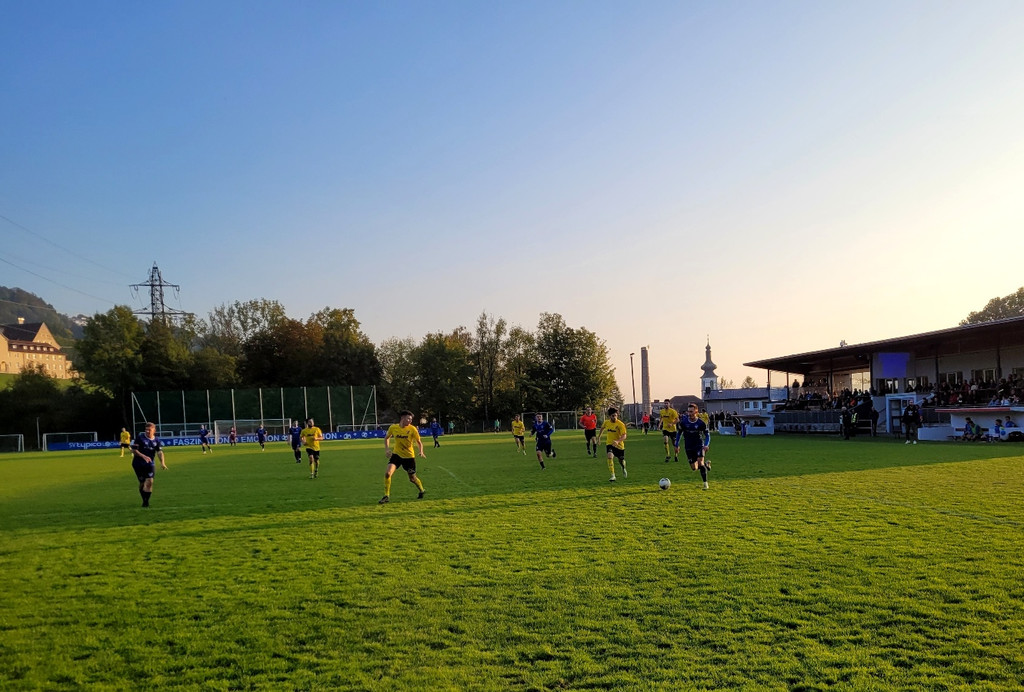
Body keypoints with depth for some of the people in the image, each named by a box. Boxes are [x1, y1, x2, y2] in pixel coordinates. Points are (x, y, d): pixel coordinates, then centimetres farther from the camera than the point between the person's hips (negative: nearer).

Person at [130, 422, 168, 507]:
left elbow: (160, 452, -3)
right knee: (142, 483, 4)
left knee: (149, 482, -12)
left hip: (150, 464, 2)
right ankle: (144, 500, 23)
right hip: (138, 464, -2)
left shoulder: (156, 441, 4)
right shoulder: (140, 437, -6)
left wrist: (162, 463, -19)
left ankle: (146, 501, -2)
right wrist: (143, 456, -23)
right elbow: (133, 450, -9)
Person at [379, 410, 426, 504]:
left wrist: (421, 452, -22)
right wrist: (387, 448, -3)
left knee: (412, 478, 10)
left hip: (409, 456, -1)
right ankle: (386, 496, -5)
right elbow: (387, 438, 11)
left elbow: (419, 442, -4)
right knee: (387, 473, -19)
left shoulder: (412, 429, -13)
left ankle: (422, 491, 41)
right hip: (396, 454, 1)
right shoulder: (393, 427, -8)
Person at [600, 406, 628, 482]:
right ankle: (613, 476, -23)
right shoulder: (606, 422, -5)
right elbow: (602, 428, 18)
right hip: (609, 444, 1)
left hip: (619, 445, -1)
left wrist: (617, 441, -40)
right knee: (610, 456, -26)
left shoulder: (621, 424, -18)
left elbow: (624, 436, -23)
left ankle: (623, 469, 53)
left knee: (621, 461, 15)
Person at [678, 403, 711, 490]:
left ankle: (705, 483, -8)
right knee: (694, 468, 2)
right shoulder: (683, 422, -7)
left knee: (700, 463, -21)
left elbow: (707, 434, -3)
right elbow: (679, 433, 8)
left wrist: (706, 445, -19)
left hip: (699, 445, -2)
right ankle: (706, 464, 35)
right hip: (688, 447, 2)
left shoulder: (701, 423, -11)